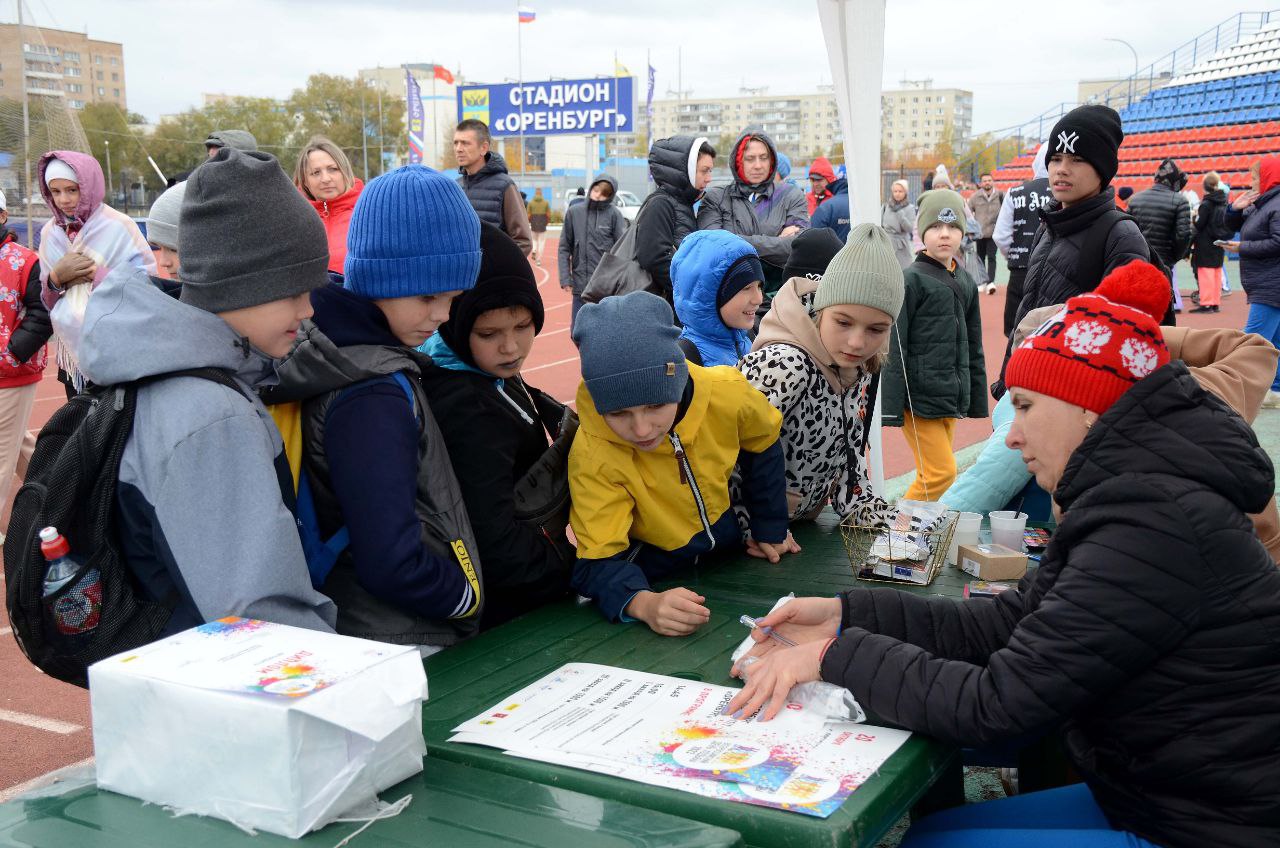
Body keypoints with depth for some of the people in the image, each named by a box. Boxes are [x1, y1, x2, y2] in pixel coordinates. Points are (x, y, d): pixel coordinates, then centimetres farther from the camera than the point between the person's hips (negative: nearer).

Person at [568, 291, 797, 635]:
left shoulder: (726, 394, -21)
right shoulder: (592, 455, -27)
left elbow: (762, 447, 2)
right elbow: (597, 562, -27)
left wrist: (771, 530, 9)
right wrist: (643, 603, -47)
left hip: (728, 552, 2)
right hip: (654, 580, -2)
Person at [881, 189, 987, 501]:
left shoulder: (965, 282, 12)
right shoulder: (911, 279, -8)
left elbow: (973, 347, 19)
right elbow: (894, 349, -11)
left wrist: (977, 400, 18)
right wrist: (892, 408, -15)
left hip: (952, 399, 7)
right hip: (918, 397, -7)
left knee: (936, 472, 10)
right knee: (941, 472, -9)